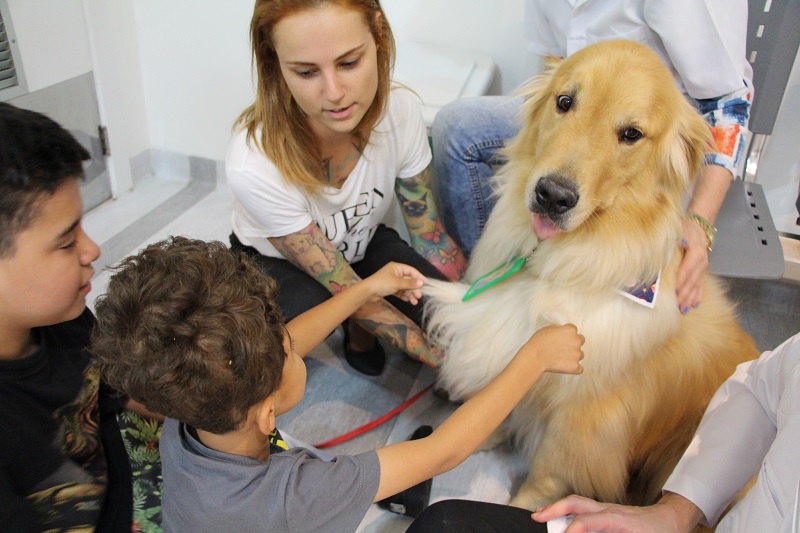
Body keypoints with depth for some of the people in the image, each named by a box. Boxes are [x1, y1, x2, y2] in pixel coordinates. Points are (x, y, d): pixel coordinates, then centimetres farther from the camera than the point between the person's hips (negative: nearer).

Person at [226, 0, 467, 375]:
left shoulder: (401, 110, -25)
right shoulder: (254, 166, -38)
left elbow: (430, 238, -11)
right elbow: (345, 290, -29)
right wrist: (443, 359, -31)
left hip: (361, 241, 4)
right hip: (273, 261, -3)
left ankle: (359, 330, 8)